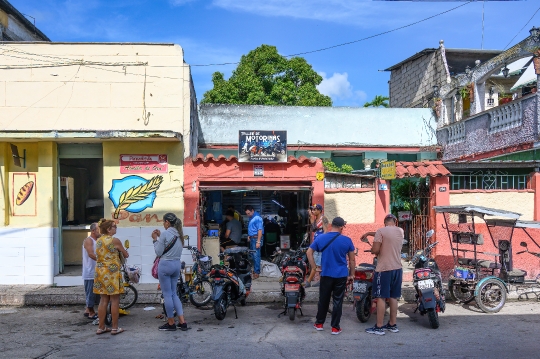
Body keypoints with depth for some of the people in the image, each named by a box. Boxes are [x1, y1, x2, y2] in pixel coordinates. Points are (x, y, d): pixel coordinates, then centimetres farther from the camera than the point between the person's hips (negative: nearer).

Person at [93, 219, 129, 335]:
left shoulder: (98, 241, 10)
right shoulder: (115, 240, -10)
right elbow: (126, 255, -1)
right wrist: (125, 252, 22)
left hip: (100, 272, 7)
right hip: (112, 272, -7)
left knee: (103, 300, 12)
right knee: (115, 300, 2)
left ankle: (101, 327, 17)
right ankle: (115, 328, 6)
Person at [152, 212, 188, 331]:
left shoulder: (165, 233, -13)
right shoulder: (179, 234, 9)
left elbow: (158, 252, -10)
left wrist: (155, 239, 0)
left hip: (165, 265, -7)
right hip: (177, 265, 7)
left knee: (167, 295, 3)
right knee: (174, 293, 15)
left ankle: (171, 323, 11)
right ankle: (182, 322, 11)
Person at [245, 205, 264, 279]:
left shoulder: (257, 218, -17)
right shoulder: (251, 217, 12)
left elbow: (260, 230, -21)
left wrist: (258, 242, -23)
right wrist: (249, 236, 15)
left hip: (256, 238, -10)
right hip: (252, 238, 10)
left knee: (256, 255, -7)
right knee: (253, 255, 15)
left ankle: (257, 272, -2)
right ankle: (255, 269, 25)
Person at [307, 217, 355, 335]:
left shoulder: (321, 238, -2)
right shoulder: (347, 240, -5)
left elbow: (309, 252, 1)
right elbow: (352, 260, 0)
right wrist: (351, 274, 11)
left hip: (326, 274, 1)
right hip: (341, 276, -1)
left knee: (323, 299, 14)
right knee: (337, 301, 5)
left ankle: (319, 323, 25)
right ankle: (335, 327, 10)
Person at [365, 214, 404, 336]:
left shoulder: (381, 231, -11)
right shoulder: (400, 231, 8)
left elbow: (375, 250, -18)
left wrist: (372, 250, 6)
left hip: (384, 269, -6)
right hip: (397, 268, 6)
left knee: (381, 297, -3)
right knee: (393, 297, 13)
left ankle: (379, 327, 0)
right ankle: (392, 325, 21)